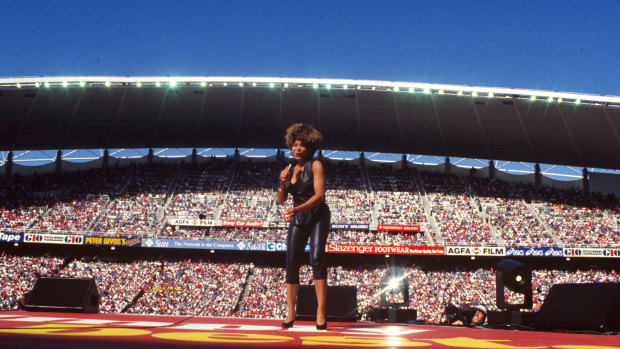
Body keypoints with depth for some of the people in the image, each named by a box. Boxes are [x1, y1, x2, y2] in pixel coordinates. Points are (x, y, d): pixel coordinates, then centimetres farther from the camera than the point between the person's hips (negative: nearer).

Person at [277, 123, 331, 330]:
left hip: (318, 217, -5)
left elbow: (319, 195, -18)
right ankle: (290, 313, 7)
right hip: (298, 220, 5)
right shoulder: (289, 169, 8)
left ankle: (321, 313, -19)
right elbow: (281, 200, 7)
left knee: (316, 259, -19)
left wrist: (296, 209, -31)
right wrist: (283, 183, -13)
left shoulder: (315, 165, -8)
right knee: (291, 264, -1)